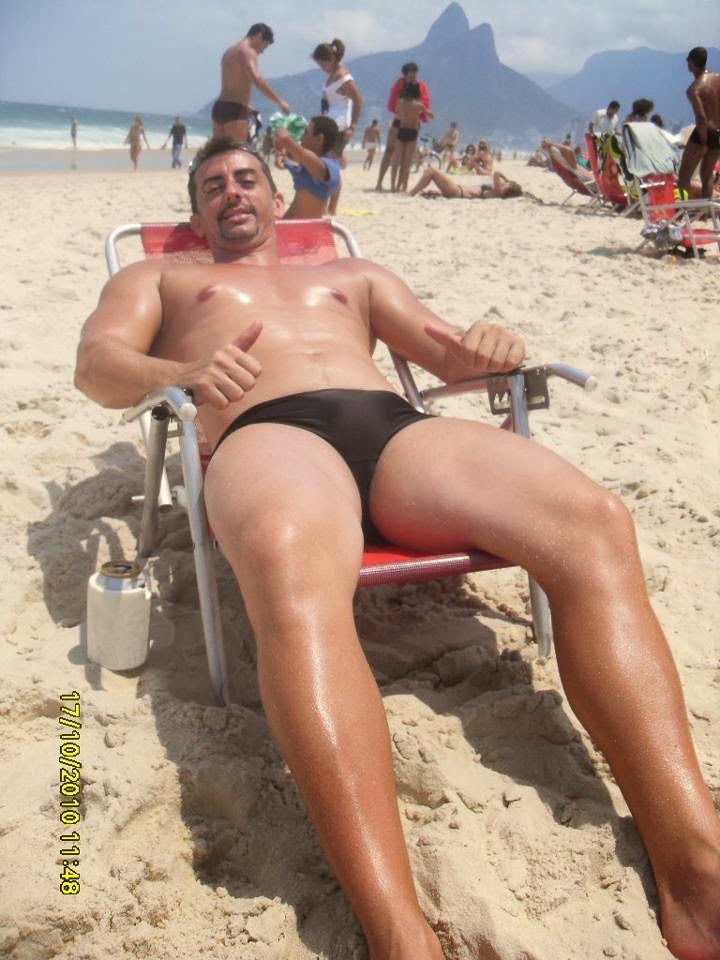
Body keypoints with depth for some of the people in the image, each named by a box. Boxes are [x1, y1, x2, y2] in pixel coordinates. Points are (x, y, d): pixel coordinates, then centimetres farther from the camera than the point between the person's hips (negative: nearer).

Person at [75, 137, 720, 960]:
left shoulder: (352, 274, 40)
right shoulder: (159, 277, 33)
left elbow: (446, 352, 31)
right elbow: (95, 362, 14)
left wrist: (485, 347, 4)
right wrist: (178, 374, -10)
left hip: (396, 426, 3)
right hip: (270, 430, -3)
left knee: (595, 522, -27)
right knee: (291, 572, -43)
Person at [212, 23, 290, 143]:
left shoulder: (230, 51, 22)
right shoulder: (247, 51, -7)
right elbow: (257, 79, -22)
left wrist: (245, 106, 32)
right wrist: (279, 101, -19)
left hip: (220, 106, 10)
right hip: (234, 110, -10)